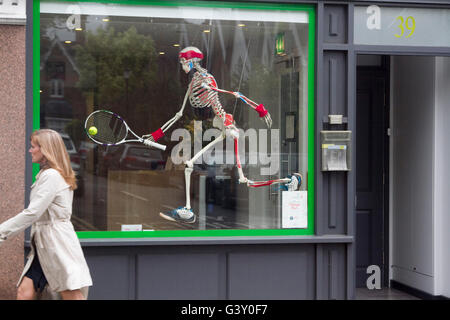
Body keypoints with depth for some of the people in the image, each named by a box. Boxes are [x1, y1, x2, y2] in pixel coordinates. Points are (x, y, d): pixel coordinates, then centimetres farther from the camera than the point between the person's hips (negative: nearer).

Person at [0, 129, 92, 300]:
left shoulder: (51, 176, -14)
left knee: (72, 296, -7)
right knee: (24, 292, 2)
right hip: (43, 246, 10)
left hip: (58, 245, -10)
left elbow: (32, 213, -19)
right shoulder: (46, 174, 18)